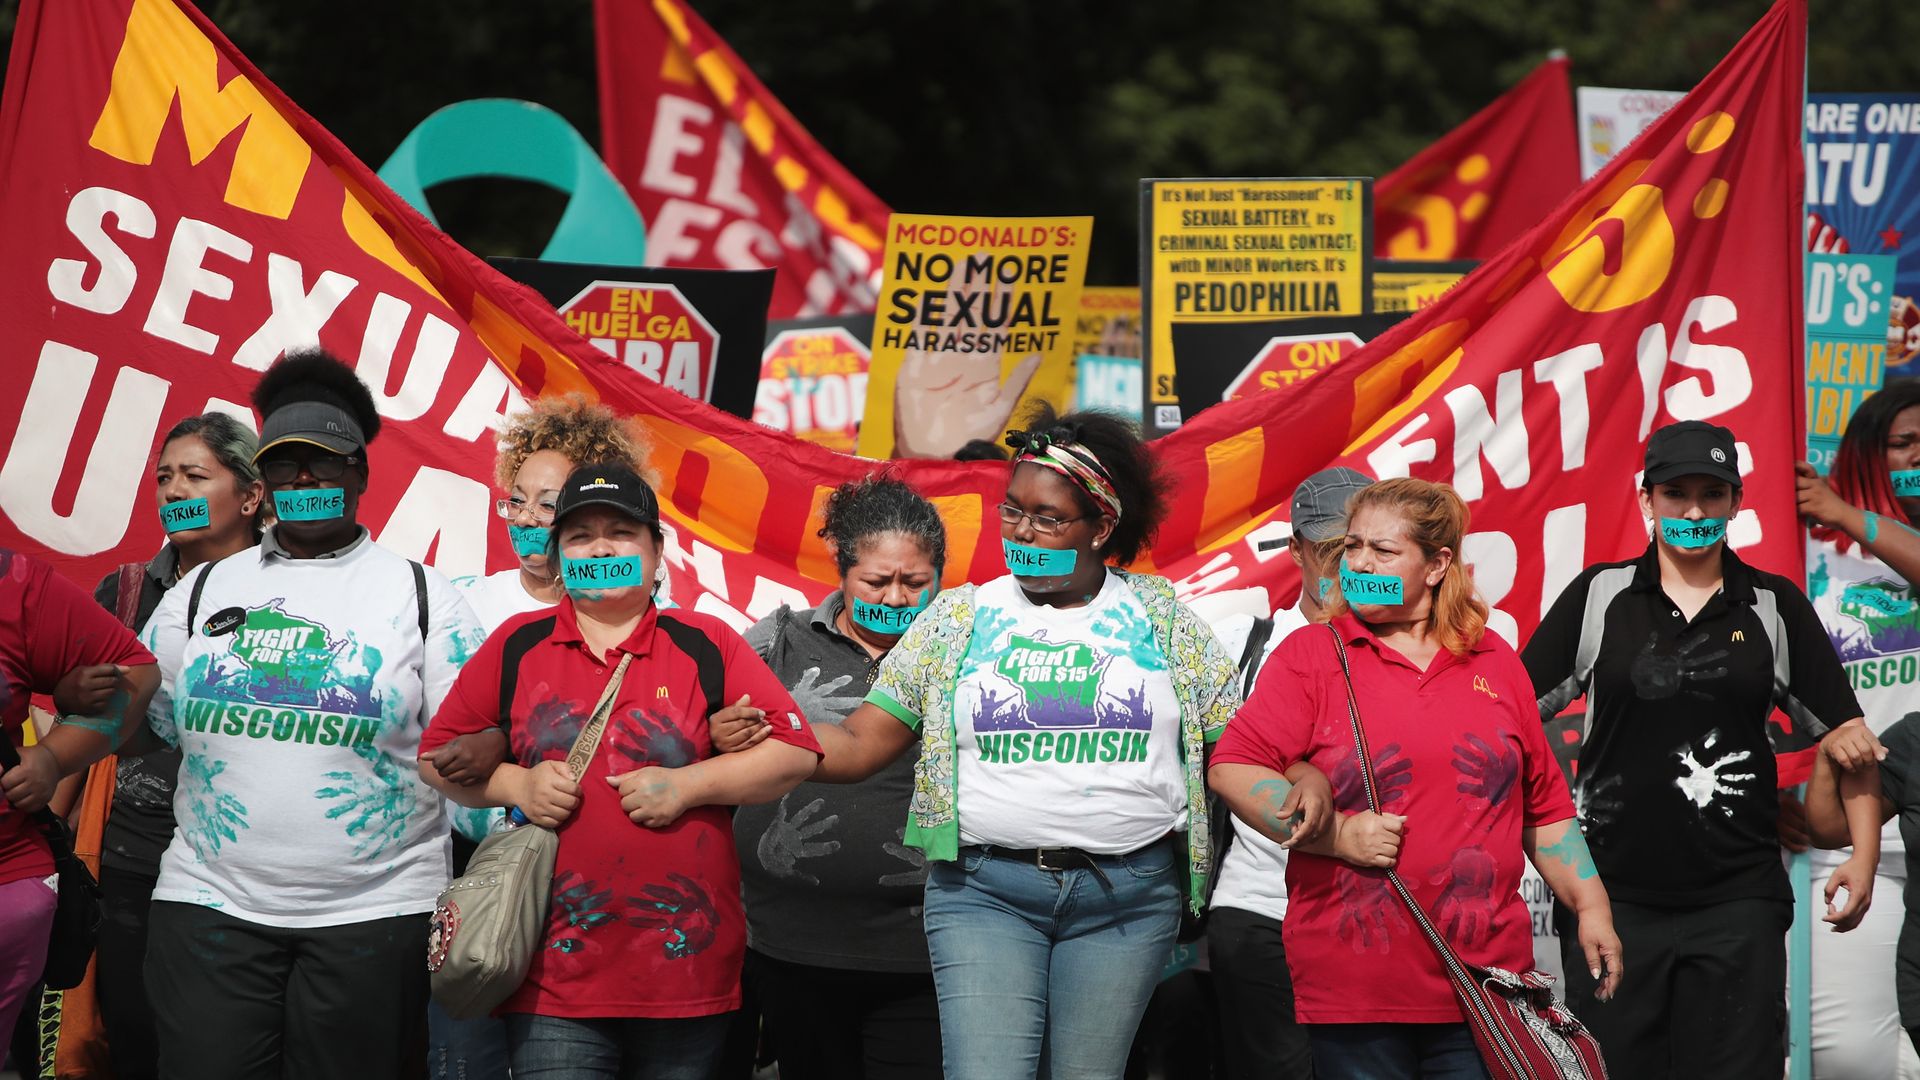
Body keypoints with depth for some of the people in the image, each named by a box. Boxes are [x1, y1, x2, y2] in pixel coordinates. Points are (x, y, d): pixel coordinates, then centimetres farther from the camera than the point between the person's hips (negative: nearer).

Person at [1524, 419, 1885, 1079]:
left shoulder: (1775, 607, 6)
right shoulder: (1599, 596, 4)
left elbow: (1846, 733, 8)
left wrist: (1864, 857, 0)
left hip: (1738, 899, 0)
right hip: (1613, 893, 0)